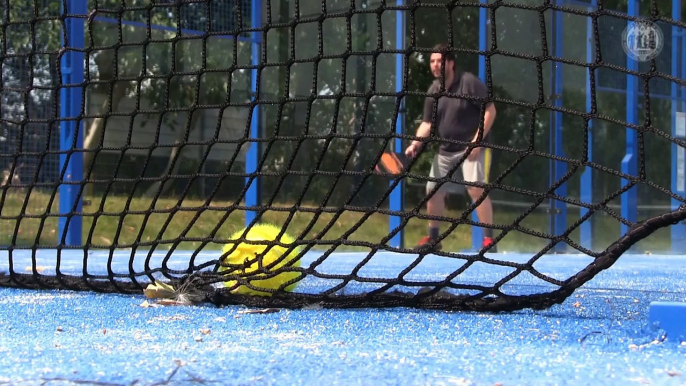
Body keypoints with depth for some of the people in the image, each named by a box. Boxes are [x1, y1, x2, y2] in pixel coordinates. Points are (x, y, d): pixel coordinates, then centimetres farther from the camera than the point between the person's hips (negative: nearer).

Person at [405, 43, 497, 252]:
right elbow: (427, 123, 7)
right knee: (433, 191, 7)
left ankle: (489, 239, -14)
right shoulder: (433, 91, 5)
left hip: (472, 148, -7)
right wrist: (416, 143, -12)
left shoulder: (469, 82, -14)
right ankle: (433, 237, 23)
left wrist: (477, 140, -20)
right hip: (445, 150, 7)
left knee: (476, 188, -21)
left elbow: (490, 110, -14)